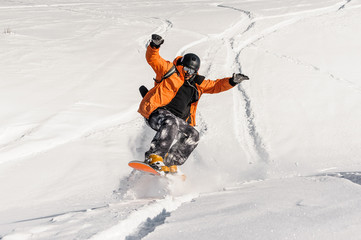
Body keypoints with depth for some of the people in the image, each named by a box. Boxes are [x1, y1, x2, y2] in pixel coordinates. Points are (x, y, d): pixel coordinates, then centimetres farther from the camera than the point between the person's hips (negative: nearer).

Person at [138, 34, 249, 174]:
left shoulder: (197, 84, 21)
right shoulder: (169, 70, 5)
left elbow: (215, 86, 25)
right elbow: (152, 59, -4)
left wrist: (232, 81, 10)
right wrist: (154, 46, -24)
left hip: (177, 119, 8)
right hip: (157, 113, -8)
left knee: (192, 135, -6)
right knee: (171, 123, -36)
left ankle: (169, 164, -7)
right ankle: (154, 157, -44)